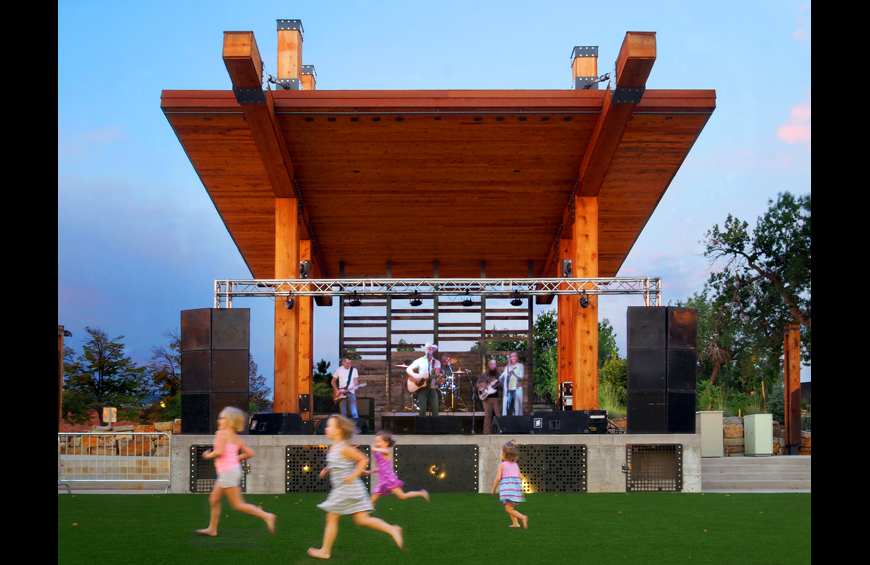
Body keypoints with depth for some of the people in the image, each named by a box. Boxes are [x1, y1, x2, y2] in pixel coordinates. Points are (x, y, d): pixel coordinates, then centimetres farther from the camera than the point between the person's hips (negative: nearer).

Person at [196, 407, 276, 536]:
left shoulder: (222, 433, -12)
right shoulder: (236, 437, 11)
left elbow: (219, 452, -25)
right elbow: (249, 453, 11)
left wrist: (208, 455, -7)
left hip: (228, 472, -9)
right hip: (234, 469, 9)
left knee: (238, 505, -7)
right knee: (213, 499, 17)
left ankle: (267, 516, -12)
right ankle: (212, 529, 24)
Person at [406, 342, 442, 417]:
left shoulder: (437, 362, 14)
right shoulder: (420, 361, 9)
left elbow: (437, 375, 3)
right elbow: (408, 369, 4)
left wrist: (438, 375, -20)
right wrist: (415, 377, -12)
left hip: (432, 388, 2)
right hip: (422, 388, -2)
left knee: (435, 409, -9)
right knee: (423, 409, -12)